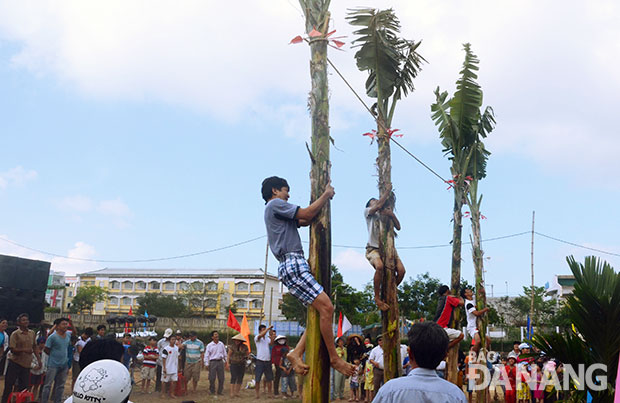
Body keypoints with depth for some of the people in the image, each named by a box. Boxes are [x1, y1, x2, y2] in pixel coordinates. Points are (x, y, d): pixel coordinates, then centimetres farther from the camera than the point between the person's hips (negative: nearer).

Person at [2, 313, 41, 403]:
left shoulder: (32, 333, 7)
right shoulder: (15, 334, -7)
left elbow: (35, 348, 13)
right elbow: (12, 349, -13)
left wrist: (39, 360, 9)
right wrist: (24, 350, -29)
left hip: (26, 364, 4)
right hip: (15, 363, -4)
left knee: (24, 387, 8)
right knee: (8, 385, 1)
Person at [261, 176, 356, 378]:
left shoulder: (277, 212, 30)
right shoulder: (275, 204, 0)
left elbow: (304, 221, 26)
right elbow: (307, 214, -6)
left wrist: (325, 198, 23)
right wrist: (326, 194, 7)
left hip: (294, 266, 11)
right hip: (292, 264, -11)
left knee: (322, 310, 4)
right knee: (326, 307, -16)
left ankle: (297, 353, 1)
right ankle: (334, 358, -9)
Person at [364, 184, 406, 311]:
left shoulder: (386, 214, 22)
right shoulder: (368, 211, 9)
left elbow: (398, 227, 9)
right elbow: (378, 206, -13)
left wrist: (392, 215, -7)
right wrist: (387, 191, -3)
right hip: (373, 248, -5)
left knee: (401, 270, -18)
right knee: (379, 266, -35)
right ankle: (377, 297, -20)